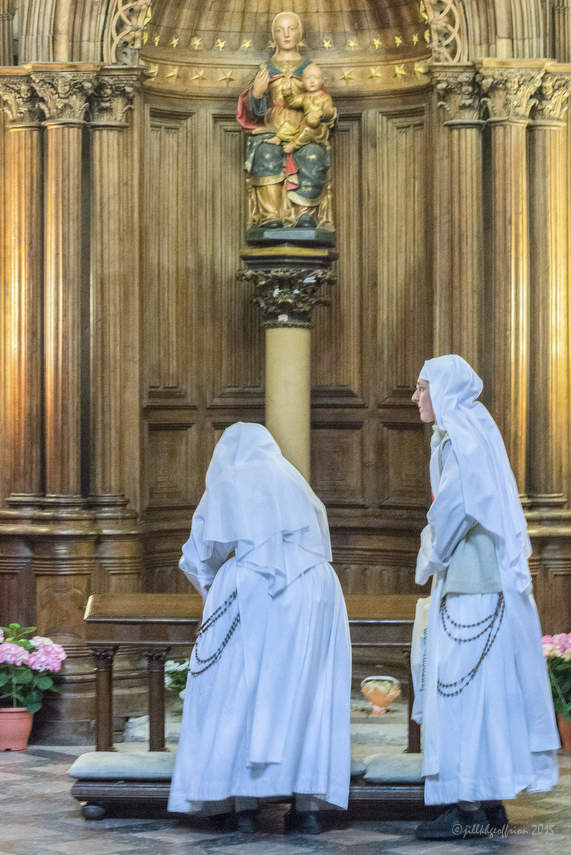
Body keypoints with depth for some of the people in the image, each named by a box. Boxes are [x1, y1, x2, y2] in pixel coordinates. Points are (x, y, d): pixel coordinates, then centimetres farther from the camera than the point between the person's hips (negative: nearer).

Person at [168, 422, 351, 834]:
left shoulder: (227, 484, 11)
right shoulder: (293, 479, 21)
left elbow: (199, 556, 12)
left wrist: (212, 584, 31)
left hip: (252, 595, -3)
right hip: (315, 590, 3)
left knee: (241, 692, 5)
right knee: (306, 694, 7)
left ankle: (245, 803, 1)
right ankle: (309, 804, 3)